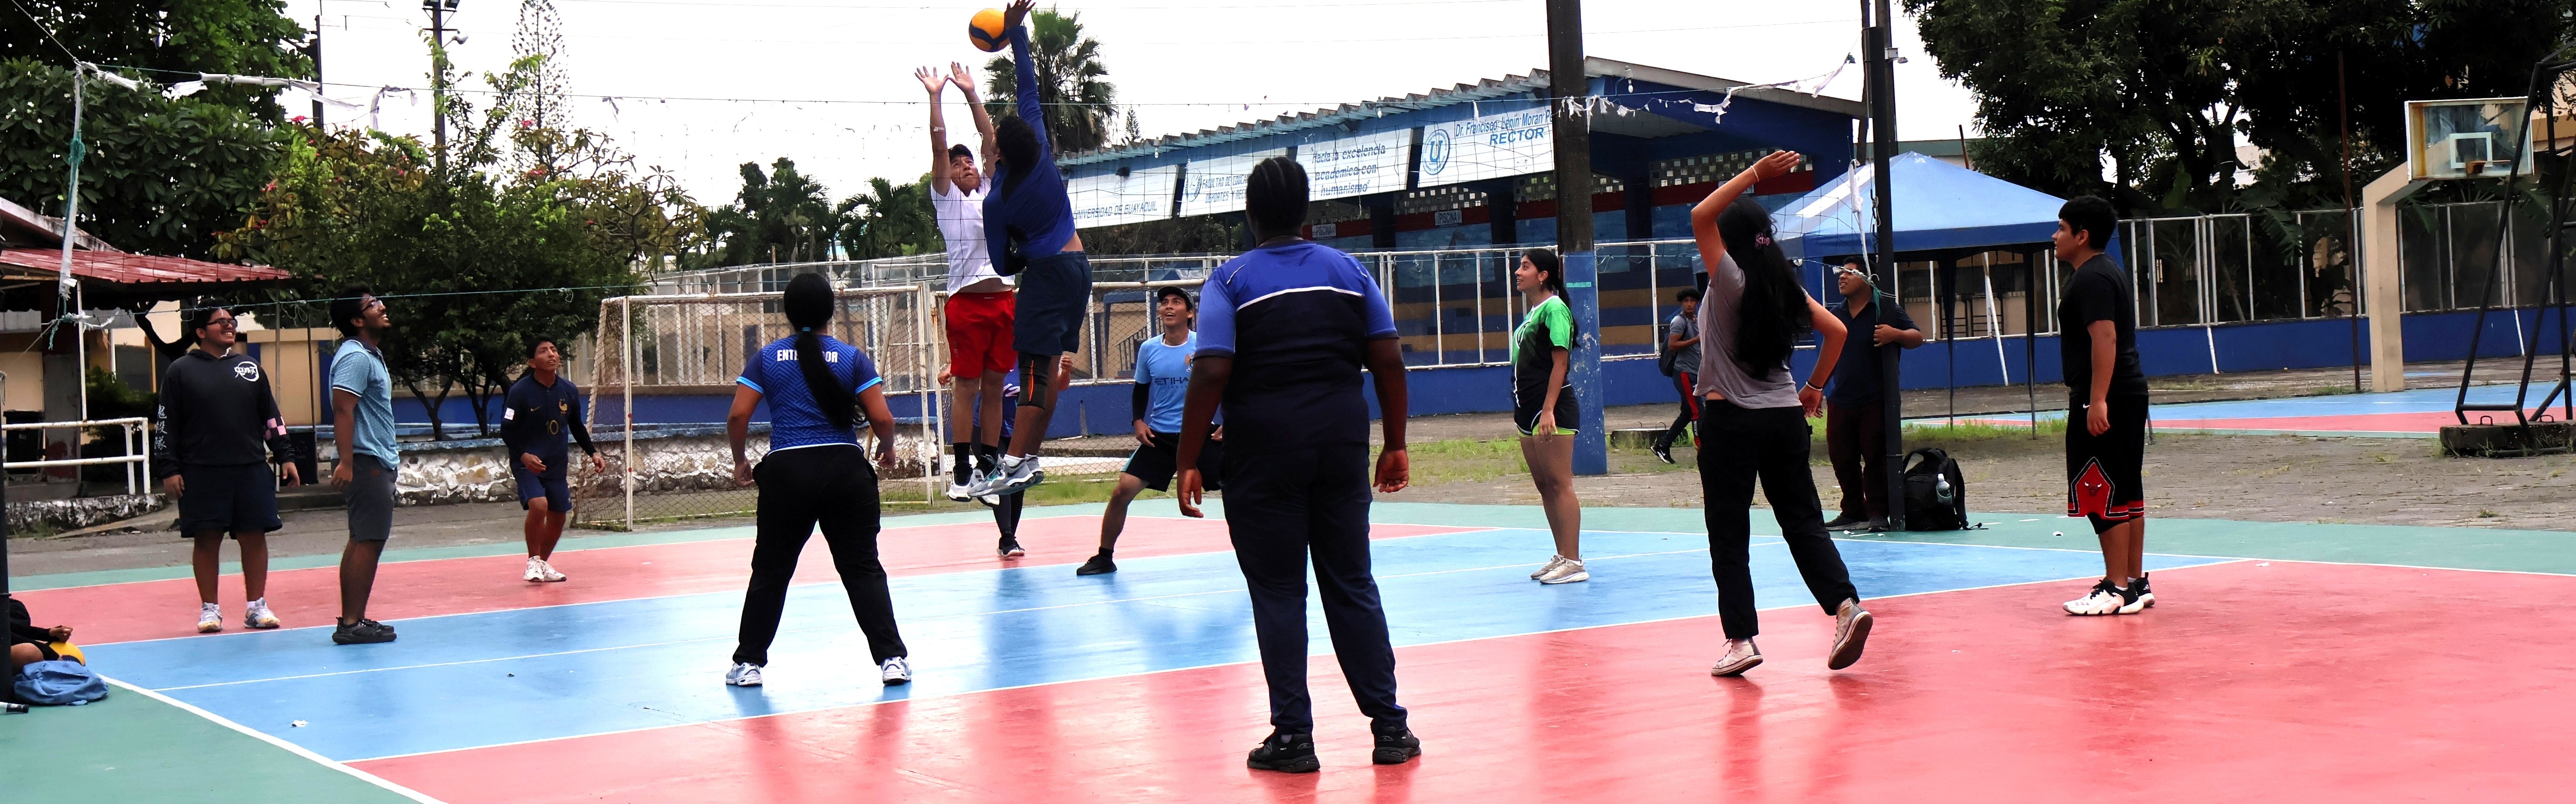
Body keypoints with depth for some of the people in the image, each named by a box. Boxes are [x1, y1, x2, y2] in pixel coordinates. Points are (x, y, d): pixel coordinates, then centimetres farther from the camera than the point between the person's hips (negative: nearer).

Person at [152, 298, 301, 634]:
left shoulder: (250, 368, 13)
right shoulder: (180, 372, 3)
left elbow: (271, 417, 16)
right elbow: (164, 424, 1)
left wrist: (285, 456, 9)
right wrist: (169, 469, -5)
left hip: (252, 469, 3)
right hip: (201, 474, -3)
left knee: (254, 537, 3)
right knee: (207, 540, 1)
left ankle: (256, 606, 11)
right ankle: (209, 609, 11)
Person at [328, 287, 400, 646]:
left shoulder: (370, 355, 17)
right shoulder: (356, 357, -15)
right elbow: (342, 410, -23)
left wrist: (390, 454, 26)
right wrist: (346, 462, -29)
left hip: (378, 462, 11)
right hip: (367, 463, -11)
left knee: (362, 542, 12)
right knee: (369, 542, -10)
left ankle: (351, 619, 16)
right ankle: (352, 624, -9)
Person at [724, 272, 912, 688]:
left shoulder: (767, 358, 5)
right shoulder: (853, 358, 3)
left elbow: (738, 416, -1)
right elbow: (882, 419, -4)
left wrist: (740, 462, 15)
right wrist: (887, 450, 17)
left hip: (786, 471, 0)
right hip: (846, 470, 0)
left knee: (770, 572, 12)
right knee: (863, 569, 5)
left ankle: (748, 663, 18)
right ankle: (891, 658, 0)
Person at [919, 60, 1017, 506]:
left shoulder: (991, 191, 18)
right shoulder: (946, 198, 7)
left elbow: (991, 139, 15)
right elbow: (939, 147, -2)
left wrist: (971, 93, 15)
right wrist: (935, 97, -4)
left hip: (1003, 298, 4)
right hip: (966, 299, -4)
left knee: (994, 386, 6)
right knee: (967, 385, -3)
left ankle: (989, 465, 10)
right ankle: (961, 469, 0)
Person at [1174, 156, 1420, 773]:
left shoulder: (1230, 280, -2)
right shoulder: (1348, 270, 7)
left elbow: (1212, 373, -12)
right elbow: (1388, 361, 3)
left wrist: (1188, 463, -8)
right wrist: (1395, 444, 11)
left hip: (1263, 455, -3)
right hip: (1342, 445, 3)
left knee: (1278, 594, 5)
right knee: (1352, 586, 10)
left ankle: (1294, 737, 6)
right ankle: (1390, 727, 11)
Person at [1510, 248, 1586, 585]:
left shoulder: (1554, 308, -11)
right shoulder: (1533, 313, 17)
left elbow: (1560, 362, -16)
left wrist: (1548, 410, -21)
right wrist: (1519, 408, 19)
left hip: (1552, 412, -10)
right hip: (1529, 411, 10)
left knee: (1559, 484, -9)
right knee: (1544, 486, 11)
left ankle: (1574, 563, -7)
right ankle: (1562, 557, 18)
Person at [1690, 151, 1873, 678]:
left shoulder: (1731, 282, -9)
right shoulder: (1786, 286, 8)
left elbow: (1700, 216, -16)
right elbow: (1837, 331, 11)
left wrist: (1755, 174, -13)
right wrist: (1815, 387, 18)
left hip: (1731, 419, -5)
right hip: (1786, 416, 6)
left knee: (1729, 535, 1)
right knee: (1803, 521, 9)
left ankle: (1741, 639, -3)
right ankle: (1845, 604, -8)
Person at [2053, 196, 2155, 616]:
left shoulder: (2091, 278, -14)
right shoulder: (2109, 271, 19)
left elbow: (2105, 337, -23)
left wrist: (2097, 401, -27)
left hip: (2104, 401, -11)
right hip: (2129, 395, 11)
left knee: (2105, 497, -7)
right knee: (2126, 495, 12)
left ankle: (2116, 589, -6)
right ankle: (2136, 583, 16)